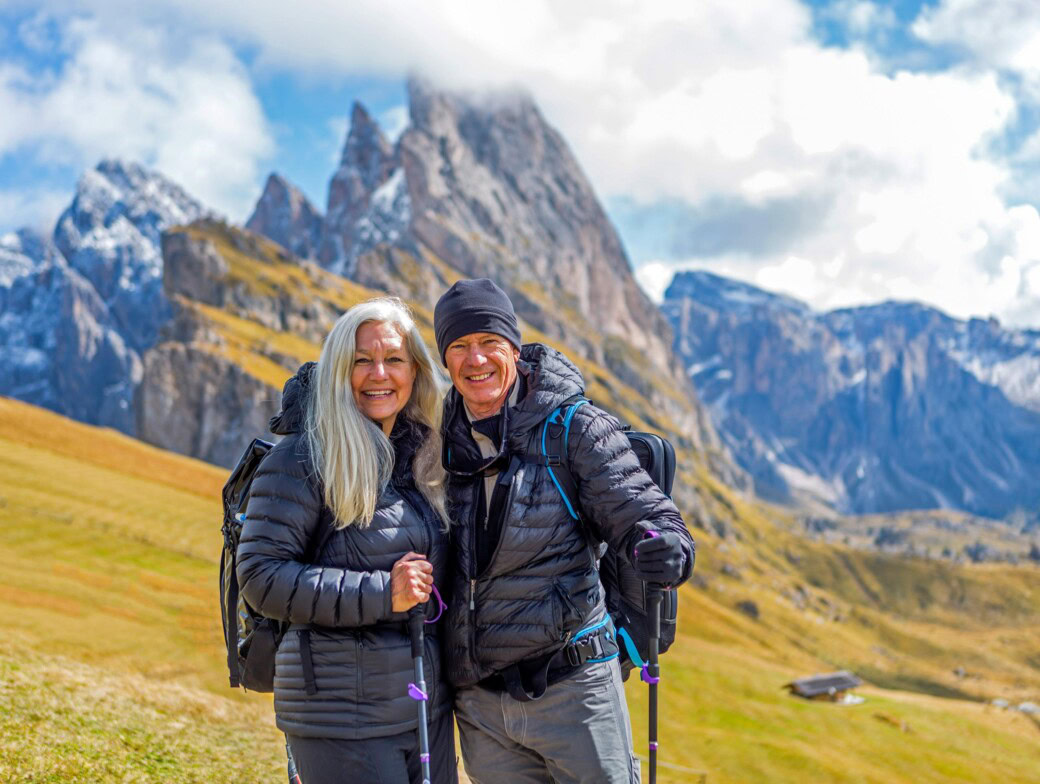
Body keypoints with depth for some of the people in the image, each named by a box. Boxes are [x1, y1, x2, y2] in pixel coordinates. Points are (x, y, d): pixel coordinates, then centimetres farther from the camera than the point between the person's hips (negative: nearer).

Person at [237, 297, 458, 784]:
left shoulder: (420, 454, 11)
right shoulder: (304, 457, -11)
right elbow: (260, 576, -16)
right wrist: (381, 593, -21)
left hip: (427, 705, 7)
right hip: (345, 717, -7)